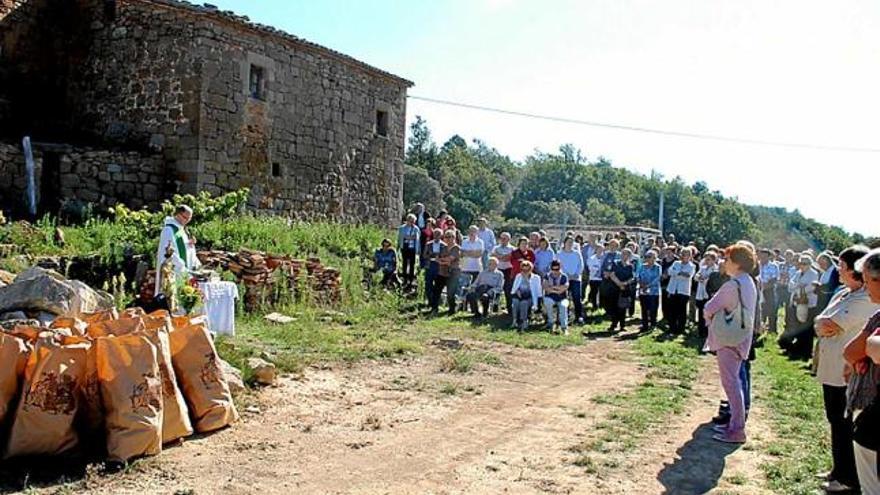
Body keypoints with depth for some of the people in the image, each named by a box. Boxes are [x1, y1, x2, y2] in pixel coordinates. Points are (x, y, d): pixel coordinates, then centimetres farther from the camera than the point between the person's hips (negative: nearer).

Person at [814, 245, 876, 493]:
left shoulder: (866, 299, -19)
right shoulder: (842, 294, 11)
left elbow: (828, 326, -23)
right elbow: (819, 323, 11)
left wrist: (825, 323, -2)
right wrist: (825, 325, -10)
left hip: (847, 373, -9)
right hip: (831, 369, 9)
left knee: (845, 426, 3)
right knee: (836, 421, 19)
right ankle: (840, 470, 32)